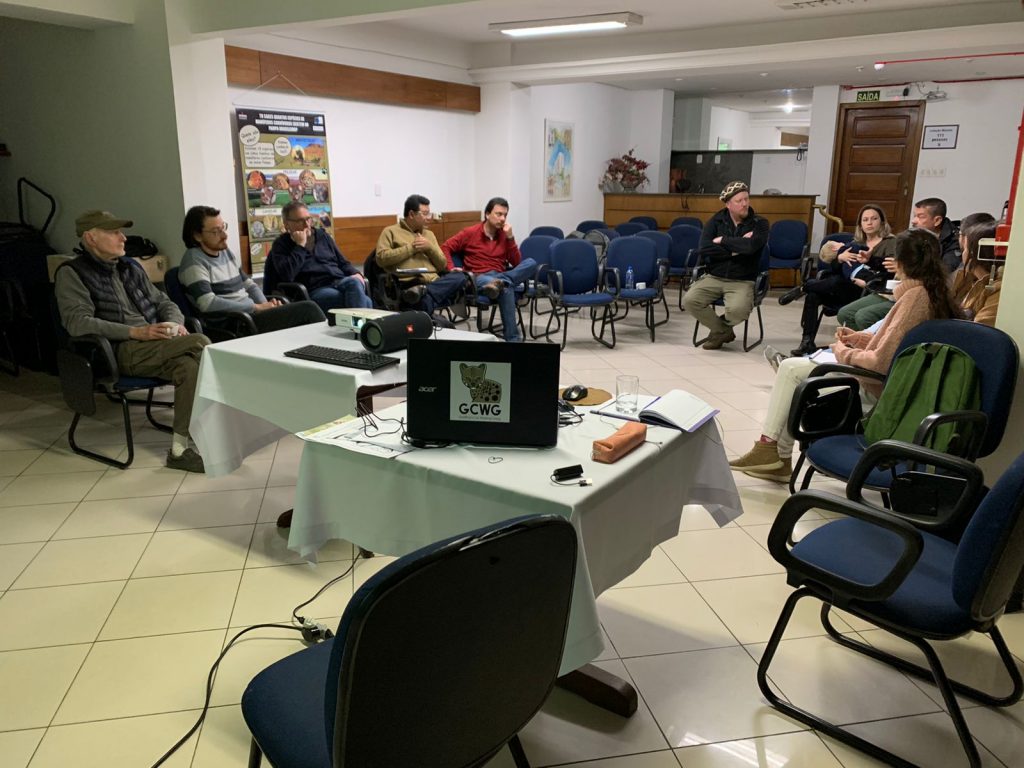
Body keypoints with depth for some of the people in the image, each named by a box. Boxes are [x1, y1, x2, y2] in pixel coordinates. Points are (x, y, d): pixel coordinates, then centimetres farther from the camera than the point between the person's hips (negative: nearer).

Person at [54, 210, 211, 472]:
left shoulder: (130, 267, 22)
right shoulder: (72, 273, 2)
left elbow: (164, 302, 23)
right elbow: (77, 322, -12)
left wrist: (176, 324, -2)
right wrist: (136, 333, -21)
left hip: (156, 347, 6)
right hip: (123, 351, -6)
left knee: (188, 365, -29)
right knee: (200, 343, -26)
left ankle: (179, 449, -25)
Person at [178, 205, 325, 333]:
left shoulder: (226, 253, 17)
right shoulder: (194, 261, -8)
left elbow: (249, 284, 22)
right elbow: (208, 303, -20)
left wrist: (266, 305, 0)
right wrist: (257, 307, -17)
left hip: (250, 313, 8)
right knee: (308, 309, -18)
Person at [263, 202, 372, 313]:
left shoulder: (322, 235, 24)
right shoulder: (281, 244, 10)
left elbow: (343, 262, 28)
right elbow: (287, 276, -9)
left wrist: (355, 273, 5)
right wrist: (300, 246, -4)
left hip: (341, 282, 5)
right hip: (315, 290, -5)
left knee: (354, 282, -36)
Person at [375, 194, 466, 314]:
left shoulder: (429, 234, 27)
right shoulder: (391, 231, 12)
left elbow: (442, 265, 21)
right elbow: (381, 258, -5)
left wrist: (430, 247, 2)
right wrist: (411, 248, -3)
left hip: (434, 283, 6)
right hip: (408, 285, -6)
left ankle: (422, 291, -38)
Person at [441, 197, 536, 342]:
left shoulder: (505, 235, 15)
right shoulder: (470, 232, 6)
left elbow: (516, 264, 7)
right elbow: (445, 247, 3)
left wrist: (510, 237, -2)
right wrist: (451, 268, -13)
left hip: (501, 275, 5)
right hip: (478, 278, -5)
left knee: (531, 263, -23)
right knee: (506, 288, -41)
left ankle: (499, 282, -40)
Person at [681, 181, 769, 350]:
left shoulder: (759, 224, 0)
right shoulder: (716, 221, 5)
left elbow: (751, 246, -22)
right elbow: (705, 250, -10)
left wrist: (722, 240, -10)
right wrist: (736, 248, -13)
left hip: (742, 281, -2)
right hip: (713, 277, 2)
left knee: (737, 310, -33)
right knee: (689, 300, -24)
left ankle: (718, 328, 6)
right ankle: (723, 331, 1)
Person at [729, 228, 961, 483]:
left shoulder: (916, 296, -22)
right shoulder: (937, 293, 5)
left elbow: (881, 362, -27)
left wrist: (844, 352, -10)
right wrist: (858, 337, 9)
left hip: (879, 389, -10)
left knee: (790, 368, -4)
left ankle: (769, 447, 7)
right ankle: (778, 458, 17)